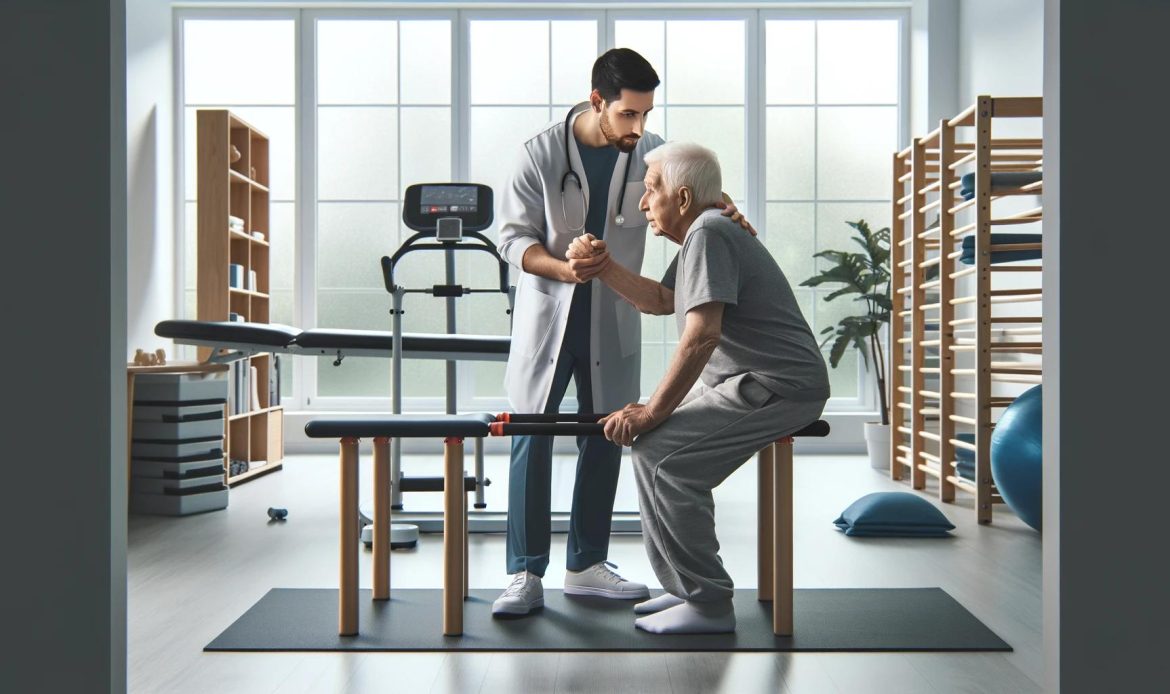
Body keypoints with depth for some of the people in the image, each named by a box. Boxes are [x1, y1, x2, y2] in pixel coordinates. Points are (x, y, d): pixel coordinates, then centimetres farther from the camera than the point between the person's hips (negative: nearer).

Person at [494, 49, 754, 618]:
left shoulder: (650, 153, -2)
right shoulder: (542, 153, -10)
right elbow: (513, 236, -8)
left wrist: (726, 214, -15)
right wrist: (562, 268, -27)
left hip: (613, 319, 3)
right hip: (547, 314, -3)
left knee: (605, 440, 8)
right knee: (532, 438, -3)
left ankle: (586, 566, 22)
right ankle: (526, 575, 7)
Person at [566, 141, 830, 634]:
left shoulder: (709, 233, -15)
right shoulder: (701, 235, 19)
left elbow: (702, 336, -25)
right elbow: (661, 301, 30)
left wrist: (652, 412, -21)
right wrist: (603, 266, 18)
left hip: (779, 388, -11)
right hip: (748, 383, 11)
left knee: (660, 456, -20)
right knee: (651, 444, 13)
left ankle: (709, 606, -9)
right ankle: (688, 588, 19)